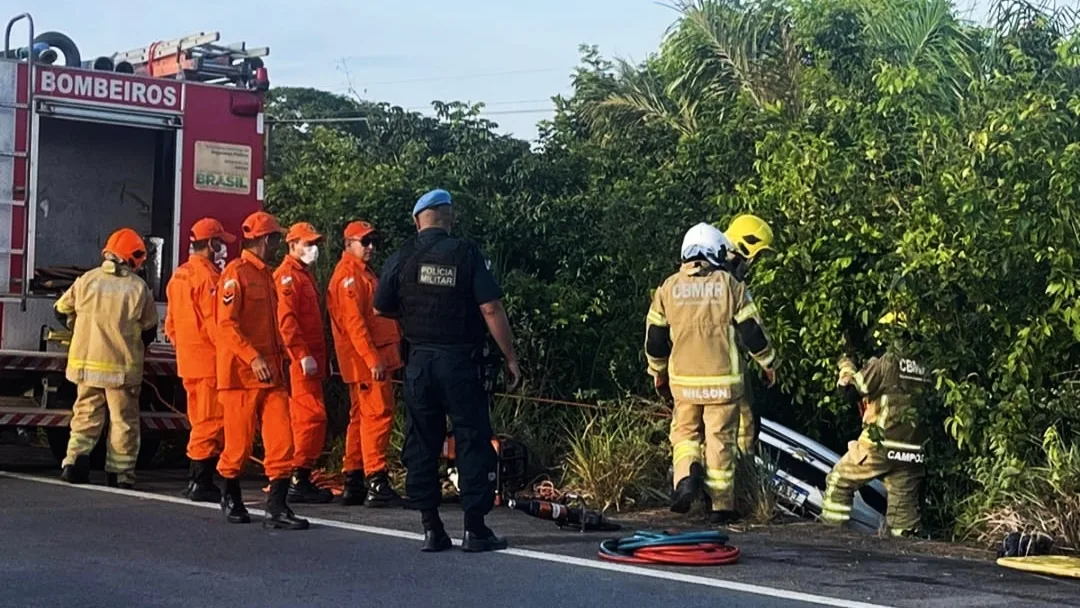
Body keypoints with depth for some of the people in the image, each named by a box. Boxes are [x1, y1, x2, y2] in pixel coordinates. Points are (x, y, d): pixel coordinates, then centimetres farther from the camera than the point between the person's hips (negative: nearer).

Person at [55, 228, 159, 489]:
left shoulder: (86, 280, -2)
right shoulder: (139, 288, -8)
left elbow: (62, 310, 9)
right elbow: (149, 330, 0)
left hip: (86, 362, 3)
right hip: (123, 367, -2)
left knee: (86, 414, 15)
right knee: (124, 421, 8)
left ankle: (75, 460, -1)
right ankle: (120, 474, 10)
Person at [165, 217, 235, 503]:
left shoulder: (179, 275, 15)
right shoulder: (207, 275, -14)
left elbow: (170, 323, 18)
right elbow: (215, 322, -19)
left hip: (187, 360, 9)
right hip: (210, 360, -9)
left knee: (199, 420, 15)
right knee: (212, 420, -5)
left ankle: (196, 479, 19)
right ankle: (202, 482, -4)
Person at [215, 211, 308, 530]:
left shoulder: (266, 274, 18)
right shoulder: (235, 273, -9)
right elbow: (226, 324, -16)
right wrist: (253, 358, -23)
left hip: (270, 372, 7)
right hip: (242, 372, -7)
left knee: (281, 438, -3)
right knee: (239, 441, 2)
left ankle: (277, 508, -3)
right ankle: (231, 498, 23)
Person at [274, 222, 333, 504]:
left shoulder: (303, 274, 22)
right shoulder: (287, 275, -9)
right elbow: (286, 319, -19)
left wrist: (319, 357, 21)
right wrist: (303, 354, -24)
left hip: (310, 359, 10)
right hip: (300, 361, -10)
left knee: (303, 418, 11)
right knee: (313, 416, -13)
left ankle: (300, 480, 15)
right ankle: (299, 479, -12)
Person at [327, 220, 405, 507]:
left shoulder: (364, 272, 22)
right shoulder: (349, 274, -11)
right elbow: (354, 322, -20)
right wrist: (373, 359, -24)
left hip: (374, 357, 11)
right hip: (367, 358, -11)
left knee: (361, 417, 12)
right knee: (378, 414, -12)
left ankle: (353, 483, 17)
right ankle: (376, 483, -13)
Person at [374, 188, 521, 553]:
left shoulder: (401, 258, 2)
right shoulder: (467, 254, -6)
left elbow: (381, 309, 9)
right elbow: (491, 309, -11)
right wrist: (510, 358, -5)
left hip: (419, 362, 3)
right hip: (459, 362, -3)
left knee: (421, 444, 9)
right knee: (473, 441, 4)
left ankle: (431, 529, 11)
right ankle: (475, 528, 3)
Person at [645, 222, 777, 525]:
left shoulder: (668, 288, 2)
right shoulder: (729, 285, -5)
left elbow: (655, 336, 8)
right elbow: (751, 330, -2)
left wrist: (657, 370, 23)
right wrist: (768, 363, 13)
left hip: (683, 379, 2)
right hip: (722, 380, -2)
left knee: (685, 431, 17)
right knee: (720, 439, 5)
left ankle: (686, 475, -10)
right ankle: (721, 506, 9)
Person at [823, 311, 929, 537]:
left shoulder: (884, 362, -9)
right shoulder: (923, 369, 8)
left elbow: (855, 384, -5)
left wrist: (846, 366, 13)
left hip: (880, 446, -5)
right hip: (913, 452, 5)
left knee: (839, 481, 9)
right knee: (904, 502, 10)